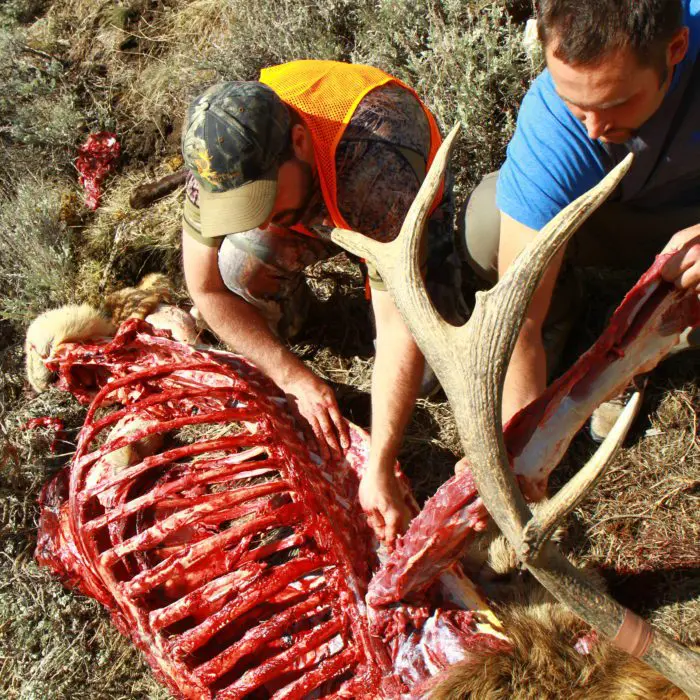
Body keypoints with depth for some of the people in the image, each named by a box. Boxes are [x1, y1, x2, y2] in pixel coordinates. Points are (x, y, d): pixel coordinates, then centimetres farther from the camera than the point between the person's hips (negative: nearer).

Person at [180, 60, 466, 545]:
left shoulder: (374, 163, -46)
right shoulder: (223, 156, -32)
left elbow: (400, 325, -43)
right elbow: (206, 288, -20)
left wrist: (380, 468, -44)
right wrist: (294, 378, -25)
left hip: (413, 208, -1)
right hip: (312, 206, 2)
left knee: (427, 370, -15)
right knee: (241, 264, -30)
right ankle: (289, 305, 5)